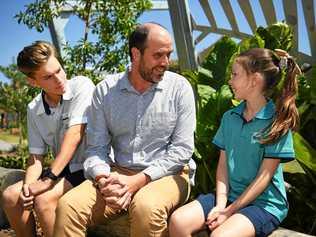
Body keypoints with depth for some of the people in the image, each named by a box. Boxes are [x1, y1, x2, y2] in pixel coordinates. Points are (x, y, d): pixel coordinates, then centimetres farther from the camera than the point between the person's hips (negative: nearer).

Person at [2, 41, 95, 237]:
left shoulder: (82, 86, -13)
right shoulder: (33, 109, 5)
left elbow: (75, 135, -21)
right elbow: (36, 156, 6)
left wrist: (49, 178, -23)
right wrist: (28, 184, -15)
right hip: (62, 169, 6)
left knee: (43, 198, -25)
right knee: (11, 196, -6)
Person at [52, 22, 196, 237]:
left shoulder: (179, 87, -2)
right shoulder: (105, 90, 3)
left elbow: (182, 149, -7)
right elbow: (96, 148, 3)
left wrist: (137, 181, -16)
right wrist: (104, 179, -18)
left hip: (168, 174, -1)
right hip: (117, 173, 2)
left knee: (146, 207, -34)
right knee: (68, 206, -23)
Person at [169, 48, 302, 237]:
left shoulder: (277, 122, -10)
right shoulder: (229, 117, 7)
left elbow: (264, 177, -12)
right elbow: (223, 165, 4)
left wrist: (230, 211, -13)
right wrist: (220, 204, -9)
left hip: (264, 202, -5)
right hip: (229, 195, 5)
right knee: (178, 221, -16)